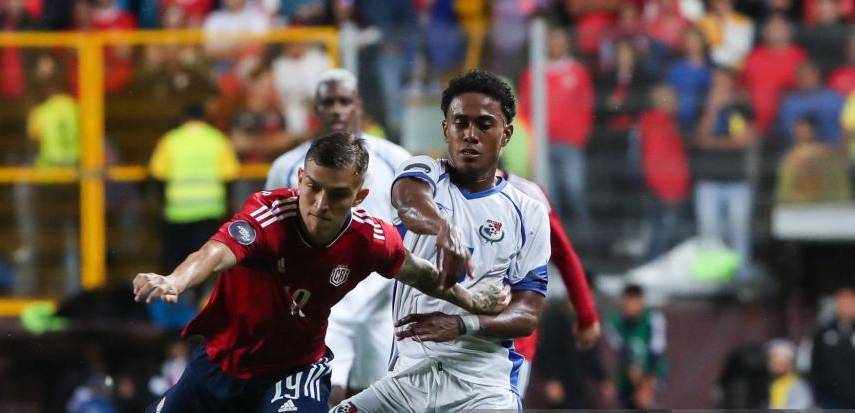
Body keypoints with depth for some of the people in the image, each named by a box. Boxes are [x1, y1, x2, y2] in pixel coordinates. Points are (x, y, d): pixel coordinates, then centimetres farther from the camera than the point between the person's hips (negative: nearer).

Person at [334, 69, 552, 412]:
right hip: (407, 379, 1)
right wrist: (444, 228, -43)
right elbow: (408, 196, -19)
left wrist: (459, 326, -18)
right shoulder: (425, 172, 8)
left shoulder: (528, 213, 9)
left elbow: (528, 315, 2)